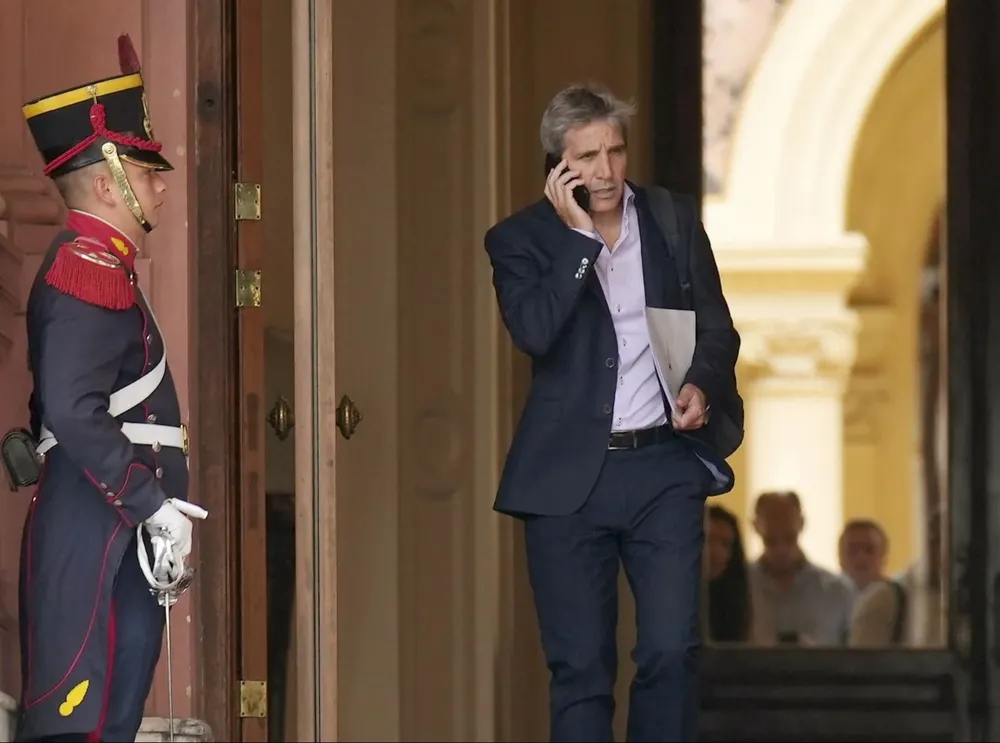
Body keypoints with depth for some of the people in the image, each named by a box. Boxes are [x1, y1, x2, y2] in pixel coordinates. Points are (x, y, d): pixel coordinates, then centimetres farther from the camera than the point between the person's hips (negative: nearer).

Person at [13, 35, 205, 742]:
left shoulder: (96, 266, 19)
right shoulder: (91, 267, -14)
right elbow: (74, 411, -24)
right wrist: (152, 505, -21)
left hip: (119, 532, 10)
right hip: (98, 533, -10)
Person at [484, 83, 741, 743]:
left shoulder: (675, 220, 8)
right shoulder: (520, 239, 1)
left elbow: (717, 328, 14)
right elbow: (535, 331, -16)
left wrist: (703, 386, -7)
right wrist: (578, 234, -16)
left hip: (664, 469, 1)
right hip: (568, 475, -1)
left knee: (672, 651, -6)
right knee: (580, 665, 1)